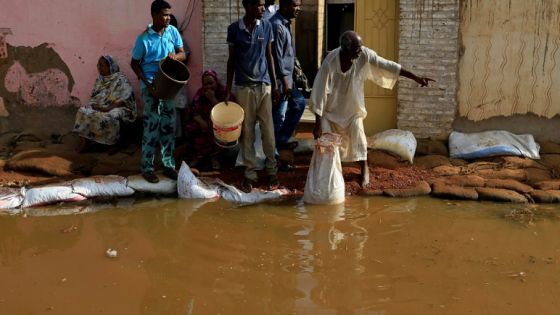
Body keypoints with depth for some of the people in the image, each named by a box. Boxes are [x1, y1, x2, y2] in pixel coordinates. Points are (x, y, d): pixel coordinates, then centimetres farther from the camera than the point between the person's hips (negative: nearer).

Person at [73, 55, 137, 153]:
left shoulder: (121, 79, -8)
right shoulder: (99, 80, 14)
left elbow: (123, 99, -16)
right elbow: (94, 97, 16)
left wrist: (108, 108, -24)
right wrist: (94, 105, -7)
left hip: (117, 108, -6)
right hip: (100, 106, 7)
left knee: (110, 117, -38)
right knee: (83, 111, -19)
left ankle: (115, 144, -18)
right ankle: (85, 141, -21)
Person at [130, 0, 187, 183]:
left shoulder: (173, 32, 1)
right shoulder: (144, 39, -12)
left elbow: (183, 55, 7)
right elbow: (134, 64, -5)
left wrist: (175, 56, -17)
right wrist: (147, 84, -15)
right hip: (151, 87, -5)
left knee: (169, 126, 9)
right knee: (152, 127, -3)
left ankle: (168, 165, 20)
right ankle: (147, 168, 8)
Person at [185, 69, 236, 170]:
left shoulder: (225, 92, -7)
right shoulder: (200, 92, 3)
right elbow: (193, 110, -4)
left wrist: (213, 99, -24)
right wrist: (201, 122, -23)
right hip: (203, 123, 3)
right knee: (190, 128, -26)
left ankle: (214, 156, -13)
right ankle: (198, 155, -7)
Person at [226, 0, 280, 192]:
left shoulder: (266, 27, 2)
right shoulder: (234, 29, -3)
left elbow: (269, 57, 7)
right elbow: (231, 59, 4)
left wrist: (274, 85, 6)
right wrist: (228, 86, 1)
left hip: (264, 85, 1)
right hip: (243, 87, -1)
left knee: (268, 130, 3)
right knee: (246, 131, 4)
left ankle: (272, 171, 16)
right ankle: (250, 173, 14)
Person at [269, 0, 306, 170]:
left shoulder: (285, 23, 10)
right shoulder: (276, 25, -21)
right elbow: (277, 57, -23)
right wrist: (284, 81, -22)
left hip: (287, 77, 10)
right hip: (280, 79, -10)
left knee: (299, 103, 22)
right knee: (279, 117, -4)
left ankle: (281, 140, 30)